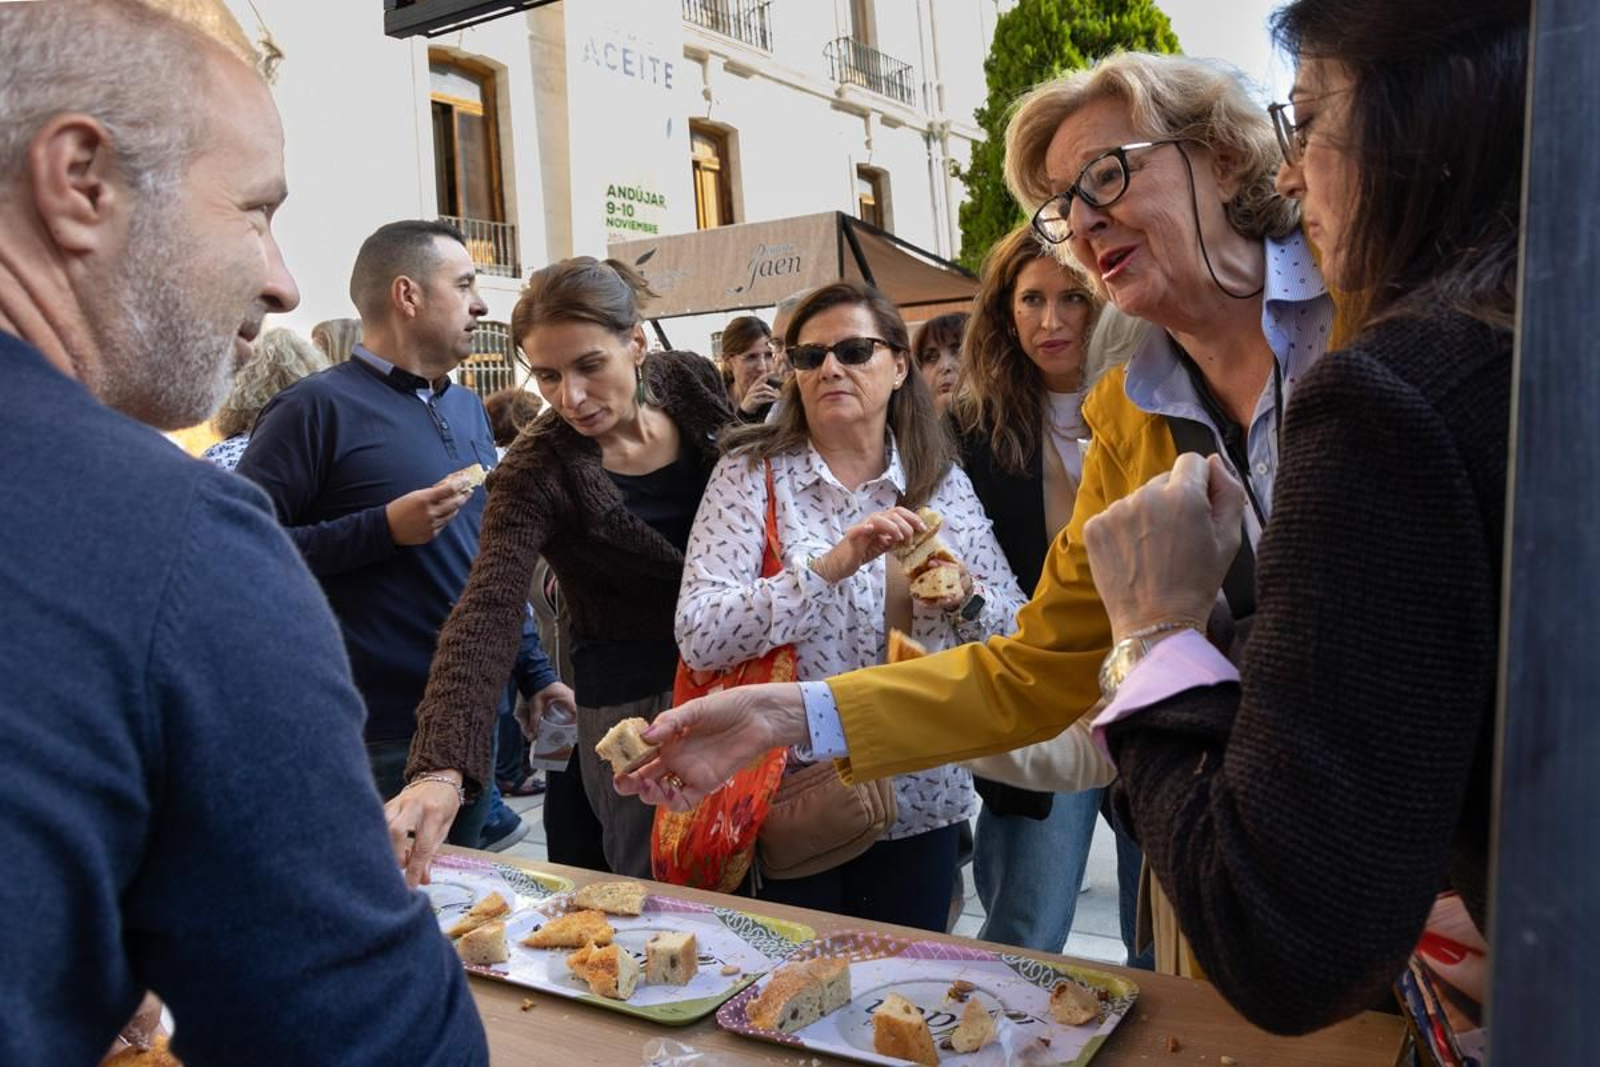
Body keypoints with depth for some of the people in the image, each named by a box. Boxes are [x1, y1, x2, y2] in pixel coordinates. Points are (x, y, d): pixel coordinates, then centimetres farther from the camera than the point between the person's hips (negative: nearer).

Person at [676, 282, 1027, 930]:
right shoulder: (752, 474, -7)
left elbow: (1017, 628, 4)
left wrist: (964, 599, -17)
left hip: (922, 800, 3)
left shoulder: (943, 480, 2)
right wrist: (829, 566, -29)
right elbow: (698, 638, -19)